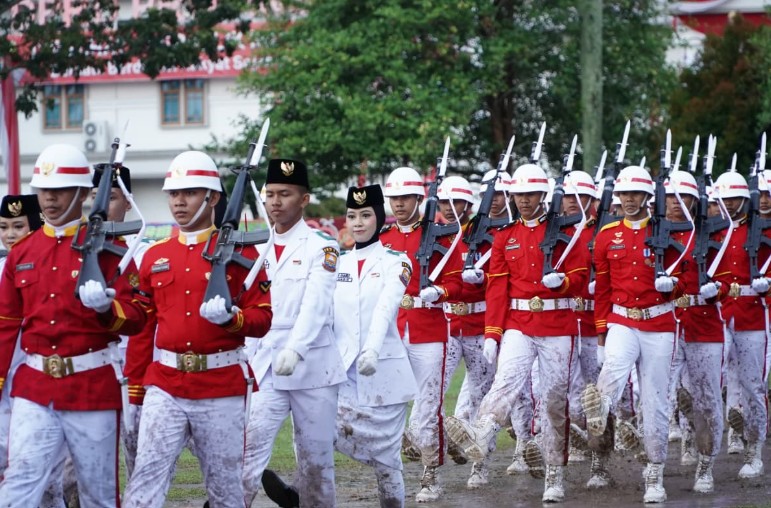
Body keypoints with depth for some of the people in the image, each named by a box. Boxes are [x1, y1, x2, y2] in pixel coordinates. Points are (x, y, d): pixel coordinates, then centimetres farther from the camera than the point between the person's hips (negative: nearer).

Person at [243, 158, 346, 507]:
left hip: (312, 367, -3)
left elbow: (316, 304, -18)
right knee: (248, 450, -9)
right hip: (263, 368, 3)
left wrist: (294, 350, -33)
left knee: (315, 457, 7)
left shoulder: (322, 248, -4)